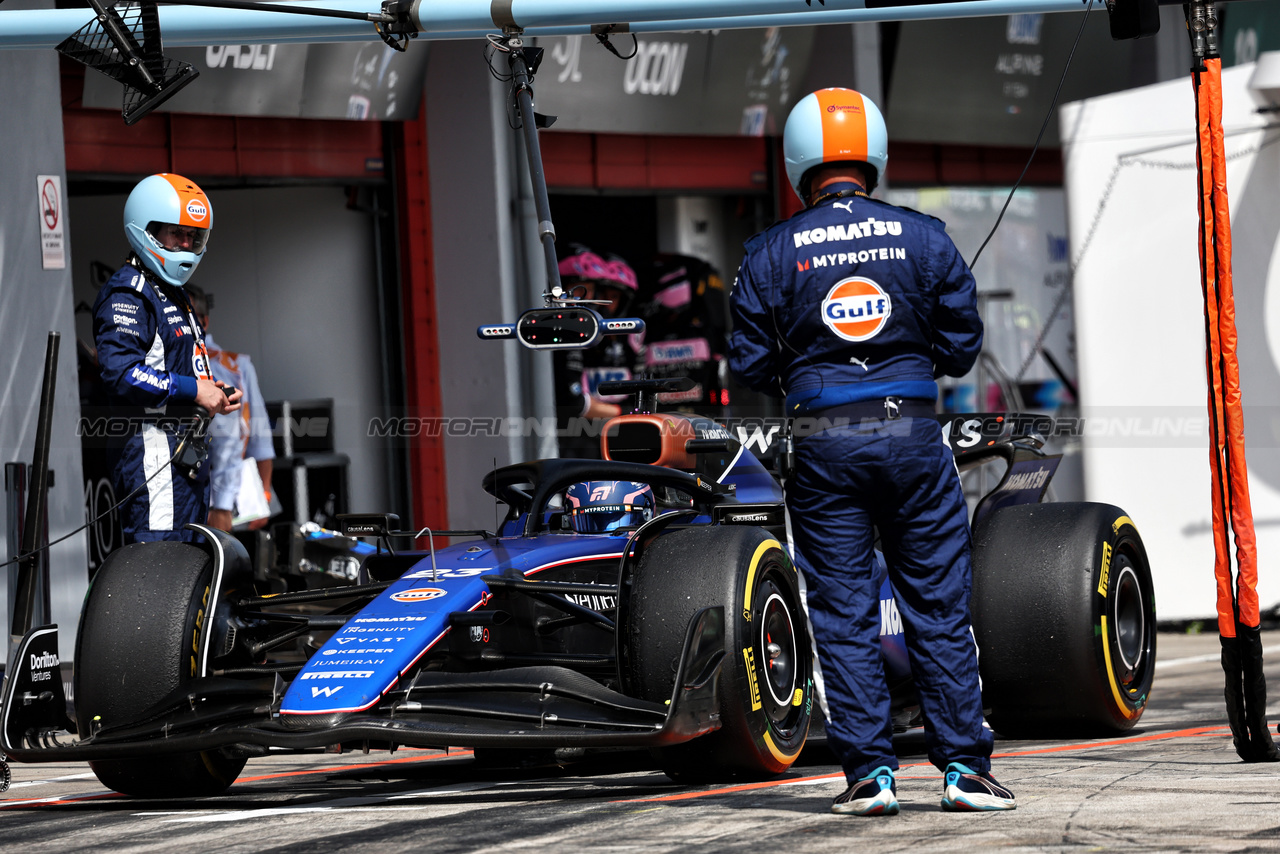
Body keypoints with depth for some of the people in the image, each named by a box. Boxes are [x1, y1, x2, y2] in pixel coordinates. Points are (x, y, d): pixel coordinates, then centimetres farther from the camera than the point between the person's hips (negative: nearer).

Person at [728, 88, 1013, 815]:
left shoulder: (772, 254, -2)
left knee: (844, 616, 5)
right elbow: (963, 348, 3)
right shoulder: (924, 239, 1)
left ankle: (871, 773, 3)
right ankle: (964, 767, 7)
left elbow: (751, 367, -1)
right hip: (914, 435, 1)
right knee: (939, 608, 7)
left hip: (824, 447, -1)